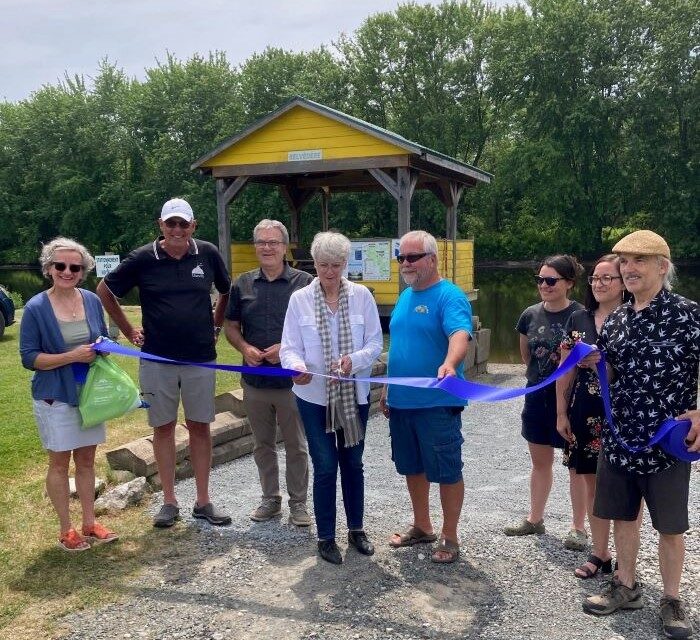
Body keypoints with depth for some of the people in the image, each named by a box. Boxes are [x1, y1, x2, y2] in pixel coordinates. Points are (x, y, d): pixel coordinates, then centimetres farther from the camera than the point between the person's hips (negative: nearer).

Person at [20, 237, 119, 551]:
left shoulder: (92, 301, 0)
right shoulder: (36, 308, -12)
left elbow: (104, 339, 14)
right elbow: (29, 357, -11)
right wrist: (71, 356, -23)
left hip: (90, 393, 4)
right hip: (55, 397, -4)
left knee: (86, 460, 13)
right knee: (60, 463, 7)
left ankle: (89, 523, 26)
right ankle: (66, 530, 20)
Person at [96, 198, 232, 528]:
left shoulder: (207, 254, -2)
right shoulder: (143, 259, -6)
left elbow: (227, 291, 15)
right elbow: (104, 291, 6)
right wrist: (129, 331, 5)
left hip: (201, 358, 1)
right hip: (157, 359, -1)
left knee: (199, 426, 8)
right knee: (163, 427, 8)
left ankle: (203, 501, 18)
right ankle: (169, 501, 21)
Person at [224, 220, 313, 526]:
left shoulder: (304, 283, -5)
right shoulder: (243, 284, 5)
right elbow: (231, 326, 11)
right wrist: (245, 348, -9)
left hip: (292, 380, -3)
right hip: (255, 380, 4)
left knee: (296, 446, 7)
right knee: (263, 444, 15)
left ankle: (298, 503, 22)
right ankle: (270, 499, 30)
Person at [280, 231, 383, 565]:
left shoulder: (361, 295, -3)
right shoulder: (299, 299, -5)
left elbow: (375, 342, -4)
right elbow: (289, 348, -7)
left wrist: (353, 359, -23)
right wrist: (297, 367, -29)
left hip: (354, 394, 2)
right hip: (314, 396, -1)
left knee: (352, 463, 14)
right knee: (325, 466, 1)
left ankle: (356, 529, 33)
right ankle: (326, 537, 19)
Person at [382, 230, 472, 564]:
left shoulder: (449, 296, -13)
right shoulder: (405, 296, 12)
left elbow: (460, 335, -31)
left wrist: (450, 363, -51)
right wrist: (388, 387, 18)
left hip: (437, 402, -8)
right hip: (401, 401, 8)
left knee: (446, 471, 4)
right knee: (412, 467, 18)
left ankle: (449, 537, 20)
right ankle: (422, 526, 35)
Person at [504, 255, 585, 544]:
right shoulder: (530, 315, 1)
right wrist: (542, 375, 12)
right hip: (538, 397, 5)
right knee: (540, 461, 18)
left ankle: (579, 527, 21)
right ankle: (535, 518, 33)